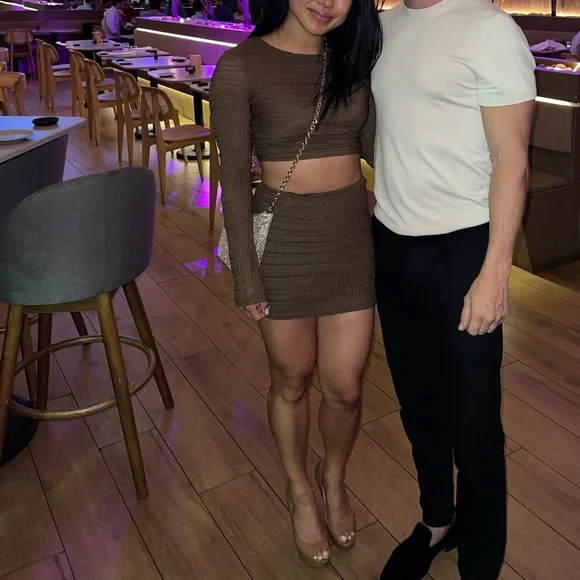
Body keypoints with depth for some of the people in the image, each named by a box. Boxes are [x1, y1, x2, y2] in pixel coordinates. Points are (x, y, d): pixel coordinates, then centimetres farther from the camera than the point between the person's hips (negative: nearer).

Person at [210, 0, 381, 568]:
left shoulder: (353, 58, 5)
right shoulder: (241, 67, -8)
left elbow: (374, 145, 8)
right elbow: (234, 179, -8)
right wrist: (246, 276, -8)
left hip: (353, 233, 3)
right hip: (284, 239, -3)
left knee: (344, 386, 9)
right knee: (292, 381, 14)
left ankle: (335, 477, 42)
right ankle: (300, 490, 42)